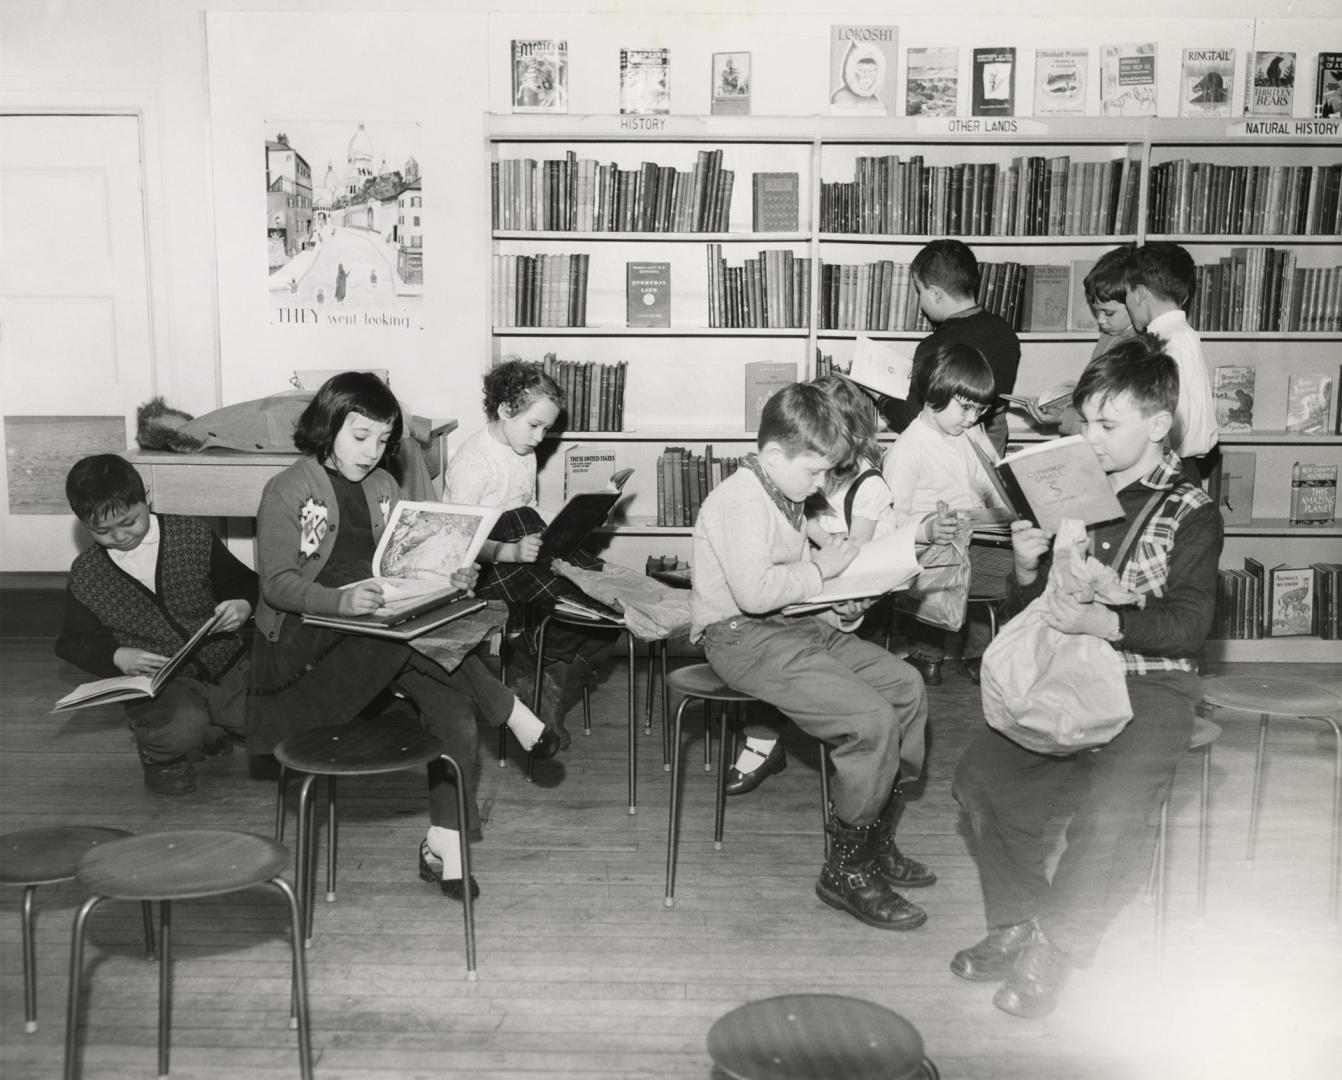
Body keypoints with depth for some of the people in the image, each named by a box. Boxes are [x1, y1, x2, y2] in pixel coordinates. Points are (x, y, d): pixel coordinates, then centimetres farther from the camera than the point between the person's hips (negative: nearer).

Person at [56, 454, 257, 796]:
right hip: (158, 683, -3)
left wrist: (242, 606, -15)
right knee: (182, 728, -36)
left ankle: (207, 732, 15)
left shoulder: (193, 536, -1)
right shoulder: (85, 575, 1)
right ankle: (159, 751, 5)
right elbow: (75, 641, 9)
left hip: (228, 665, 3)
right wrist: (118, 658, -11)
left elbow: (243, 582, 9)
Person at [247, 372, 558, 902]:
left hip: (373, 639, 5)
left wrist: (447, 577, -8)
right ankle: (508, 711, -20)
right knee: (407, 636, -35)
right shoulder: (287, 491, -3)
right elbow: (277, 584, -12)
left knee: (453, 704, -21)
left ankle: (445, 845, -16)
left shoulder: (383, 488, 15)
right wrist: (341, 600, -31)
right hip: (302, 637, -5)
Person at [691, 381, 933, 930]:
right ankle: (846, 871, -7)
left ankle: (876, 841, 12)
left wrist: (841, 605, 9)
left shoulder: (784, 494, 14)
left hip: (799, 624, 11)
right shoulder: (741, 500, -19)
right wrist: (819, 568, -16)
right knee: (871, 720, -22)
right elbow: (754, 591, -30)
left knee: (906, 686, 3)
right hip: (744, 639, -11)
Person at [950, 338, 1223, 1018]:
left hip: (1151, 687, -5)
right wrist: (1027, 569, -10)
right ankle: (1017, 926, 4)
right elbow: (1027, 610, 13)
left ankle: (1056, 945, -4)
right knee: (981, 777, -12)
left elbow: (1190, 623, -13)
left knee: (1112, 815, -26)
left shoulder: (1190, 514, -3)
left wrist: (1103, 622, -28)